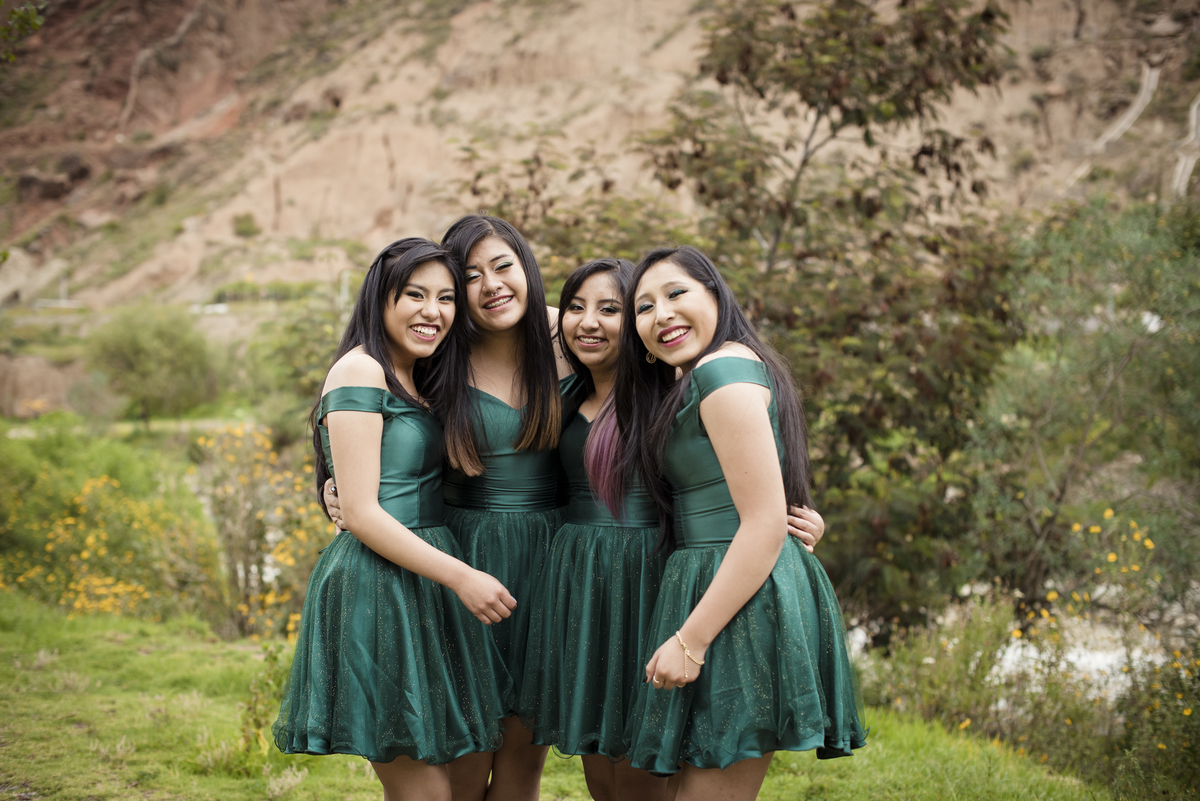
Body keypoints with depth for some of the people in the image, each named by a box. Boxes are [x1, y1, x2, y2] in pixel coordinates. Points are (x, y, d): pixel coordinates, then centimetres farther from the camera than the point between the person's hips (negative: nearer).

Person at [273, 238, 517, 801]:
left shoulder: (417, 383, 17)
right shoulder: (360, 370, -11)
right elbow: (360, 512, -16)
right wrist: (460, 575, -18)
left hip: (422, 585, 9)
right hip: (377, 589, -9)